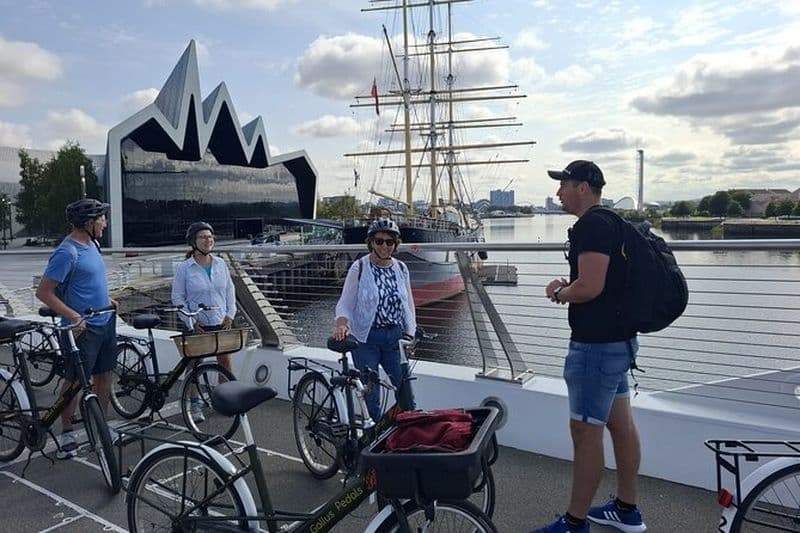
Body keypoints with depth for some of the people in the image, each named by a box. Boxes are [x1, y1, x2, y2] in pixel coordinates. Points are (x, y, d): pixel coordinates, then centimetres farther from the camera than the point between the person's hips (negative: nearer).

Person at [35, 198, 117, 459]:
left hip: (105, 322, 8)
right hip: (83, 327, -8)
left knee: (104, 375, 15)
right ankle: (67, 433, 20)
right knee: (75, 380, 5)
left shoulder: (92, 244, 8)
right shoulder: (67, 252, -19)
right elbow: (43, 292, -19)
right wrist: (73, 316, -23)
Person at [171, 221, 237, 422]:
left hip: (220, 324, 3)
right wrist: (191, 323, -10)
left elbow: (230, 290, 8)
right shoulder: (184, 268, -8)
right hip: (196, 326, -3)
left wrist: (230, 315, -1)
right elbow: (178, 298, -6)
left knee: (225, 361, 8)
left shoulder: (220, 264, 1)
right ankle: (195, 404, 22)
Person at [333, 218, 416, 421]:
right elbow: (345, 304, -5)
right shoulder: (359, 268, -7)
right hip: (366, 338, -3)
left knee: (405, 387, 3)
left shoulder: (401, 269, 5)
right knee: (370, 391, 1)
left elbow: (408, 306, 12)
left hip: (394, 337, 4)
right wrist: (341, 325, -24)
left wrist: (410, 336, 7)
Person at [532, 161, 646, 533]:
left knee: (585, 431, -2)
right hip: (618, 339, 11)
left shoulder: (592, 225, -18)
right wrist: (567, 283, 9)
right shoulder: (611, 222, 15)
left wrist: (559, 294, -8)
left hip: (597, 345, -11)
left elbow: (590, 287, -27)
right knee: (621, 423, 17)